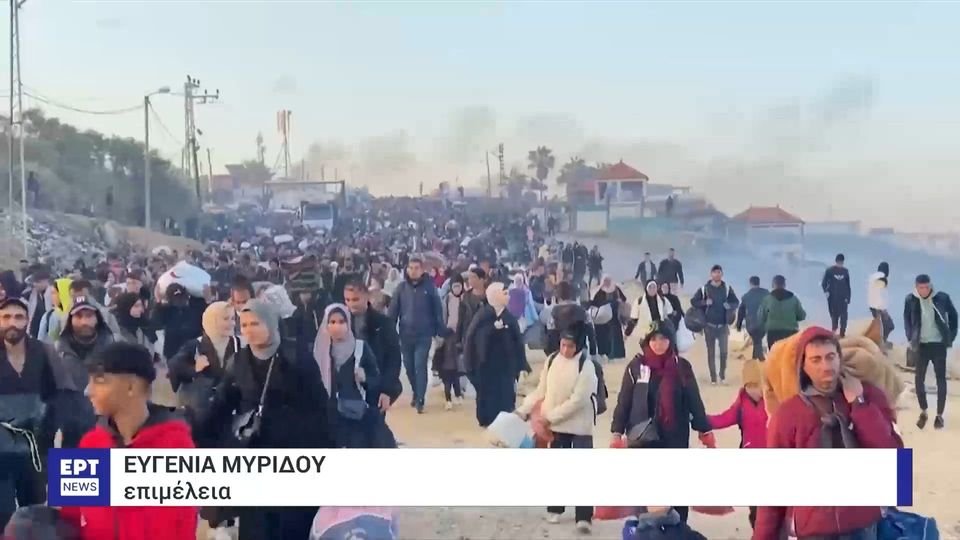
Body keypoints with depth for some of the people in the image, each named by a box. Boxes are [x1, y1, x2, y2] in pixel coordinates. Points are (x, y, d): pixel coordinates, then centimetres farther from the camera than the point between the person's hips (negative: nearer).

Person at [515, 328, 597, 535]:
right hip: (557, 425, 5)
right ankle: (555, 508, 30)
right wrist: (523, 410, -1)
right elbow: (541, 390, 8)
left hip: (580, 426, -5)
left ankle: (583, 517, -6)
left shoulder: (586, 365, -17)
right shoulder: (552, 360, 0)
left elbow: (578, 400, -21)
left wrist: (550, 417, -20)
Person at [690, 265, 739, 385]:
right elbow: (693, 301, 1)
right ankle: (713, 377, 11)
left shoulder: (727, 288, 2)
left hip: (723, 325, 0)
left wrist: (730, 306, -13)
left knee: (724, 351, -4)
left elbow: (737, 302, 8)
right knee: (711, 352, 5)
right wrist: (704, 303, -16)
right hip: (709, 325, 0)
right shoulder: (704, 289, -1)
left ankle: (723, 376, 11)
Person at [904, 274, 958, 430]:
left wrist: (951, 337, 1)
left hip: (939, 344, -1)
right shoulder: (910, 300, -9)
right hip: (921, 345, 1)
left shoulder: (942, 298, -13)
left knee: (941, 379, 5)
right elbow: (907, 320, 7)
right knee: (919, 379, 2)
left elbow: (953, 315, 2)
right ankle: (923, 412, 19)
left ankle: (939, 415, 15)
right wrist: (911, 339, 2)